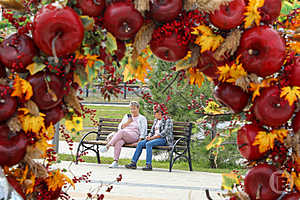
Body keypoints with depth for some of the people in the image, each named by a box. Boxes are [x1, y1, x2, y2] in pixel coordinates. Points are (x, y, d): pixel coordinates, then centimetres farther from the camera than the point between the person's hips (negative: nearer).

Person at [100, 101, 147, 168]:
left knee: (121, 132, -36)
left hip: (133, 135, -3)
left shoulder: (142, 118, 15)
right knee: (118, 142, -35)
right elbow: (120, 127, 18)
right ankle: (115, 162, -40)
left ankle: (107, 146, -38)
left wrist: (140, 140, -12)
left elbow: (143, 131, 4)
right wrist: (127, 122, -1)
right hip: (123, 135, 3)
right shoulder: (127, 116, 27)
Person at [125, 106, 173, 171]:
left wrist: (152, 137, -18)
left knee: (148, 144, -33)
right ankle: (133, 163, -18)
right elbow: (152, 131, 20)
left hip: (164, 139, -8)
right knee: (140, 143, -14)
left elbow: (164, 133, -16)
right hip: (154, 138, 8)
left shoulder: (167, 120, -6)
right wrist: (149, 136, -3)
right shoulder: (156, 120, 20)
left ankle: (149, 165, -35)